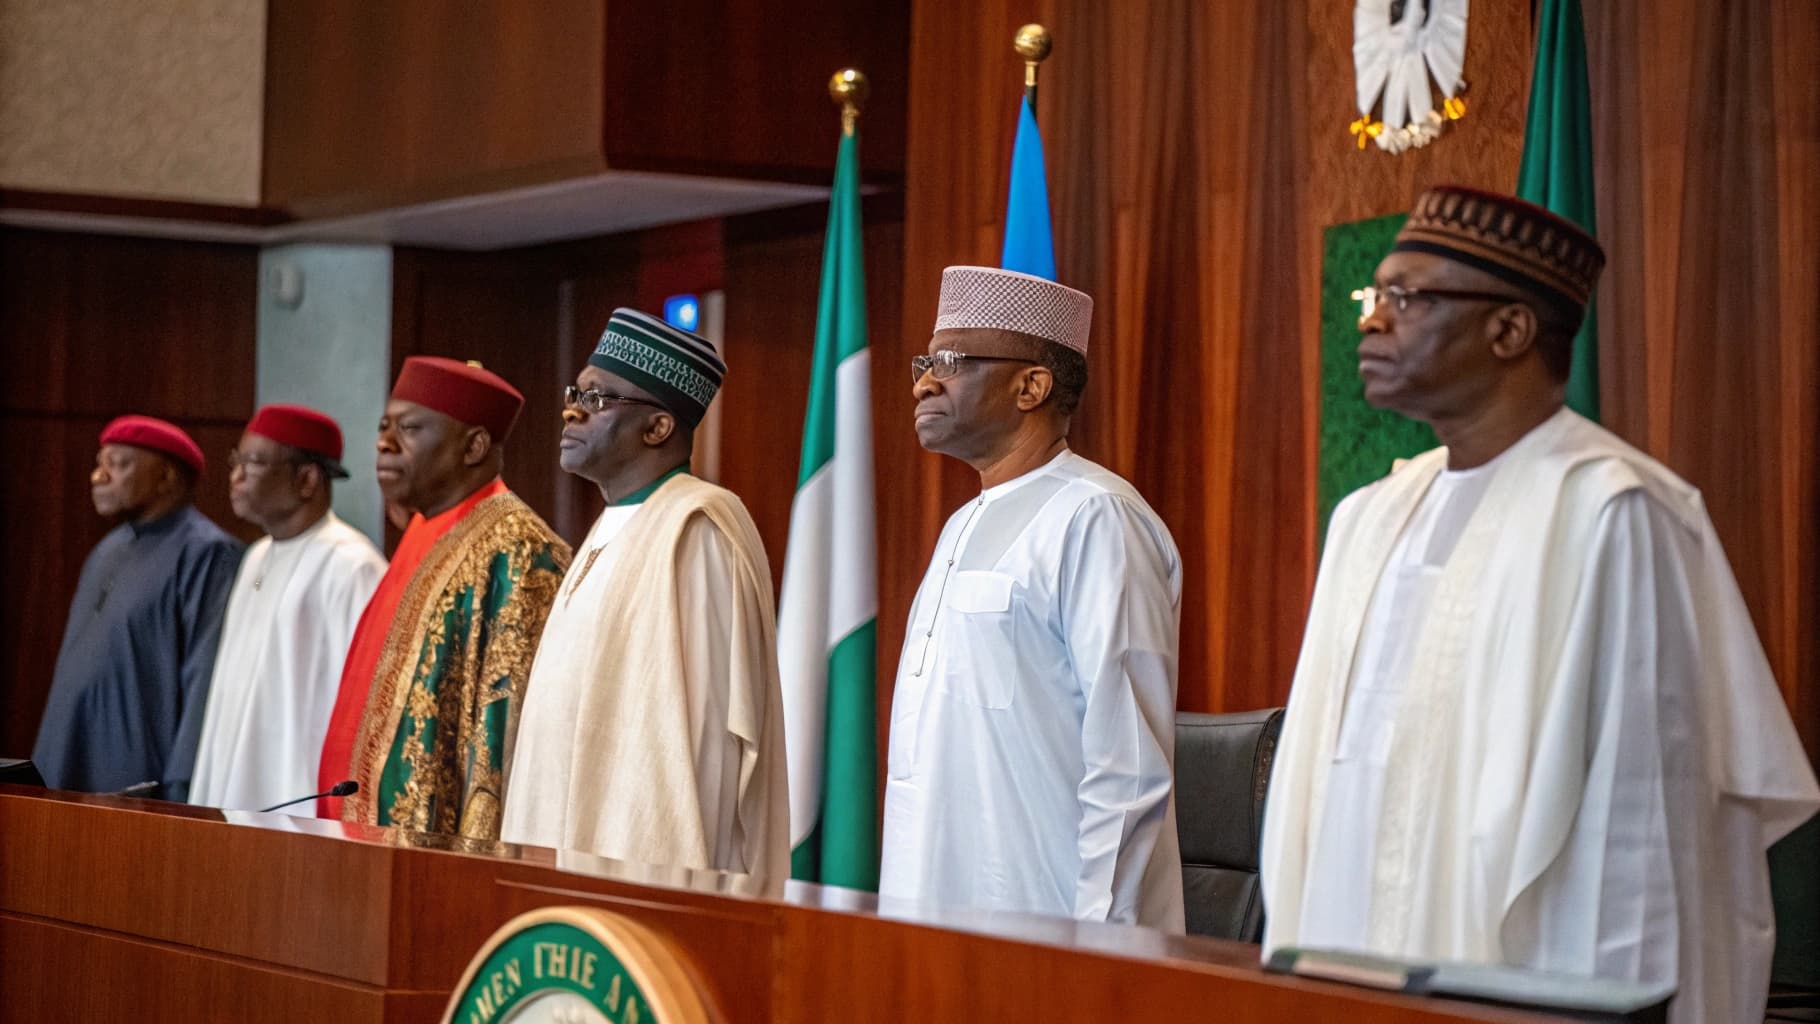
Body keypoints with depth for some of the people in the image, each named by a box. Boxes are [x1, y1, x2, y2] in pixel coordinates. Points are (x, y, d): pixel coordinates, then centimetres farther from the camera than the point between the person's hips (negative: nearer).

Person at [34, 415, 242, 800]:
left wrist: (183, 789, -22)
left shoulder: (205, 554, -11)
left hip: (145, 789, -8)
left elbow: (208, 681, -17)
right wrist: (50, 772, 17)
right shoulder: (108, 552, 17)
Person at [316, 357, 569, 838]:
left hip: (442, 850, -9)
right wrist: (348, 822, 18)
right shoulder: (424, 540, 13)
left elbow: (512, 721, -21)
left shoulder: (512, 551, -15)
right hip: (376, 838, 9)